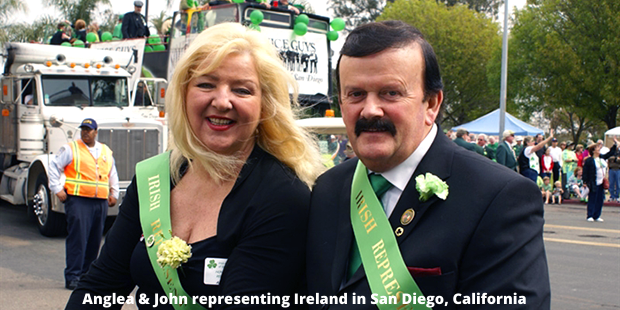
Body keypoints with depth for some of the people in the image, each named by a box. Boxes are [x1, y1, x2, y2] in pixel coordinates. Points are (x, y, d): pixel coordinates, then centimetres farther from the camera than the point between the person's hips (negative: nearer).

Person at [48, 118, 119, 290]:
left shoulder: (106, 152, 17)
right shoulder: (70, 149, 3)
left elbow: (113, 174, 28)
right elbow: (54, 167, 3)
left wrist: (114, 193, 21)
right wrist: (58, 189, -3)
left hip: (100, 202, 5)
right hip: (78, 200, -5)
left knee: (95, 240, 7)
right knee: (78, 238, -11)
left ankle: (86, 274, 18)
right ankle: (72, 276, -6)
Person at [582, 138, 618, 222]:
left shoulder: (602, 158, 11)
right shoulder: (588, 160, -10)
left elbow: (610, 153, 24)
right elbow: (585, 172, -10)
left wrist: (615, 144, 20)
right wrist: (585, 182, -14)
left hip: (602, 183, 7)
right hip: (594, 184, -7)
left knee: (600, 200, 8)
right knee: (592, 200, -3)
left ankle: (597, 216, 16)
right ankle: (589, 216, 6)